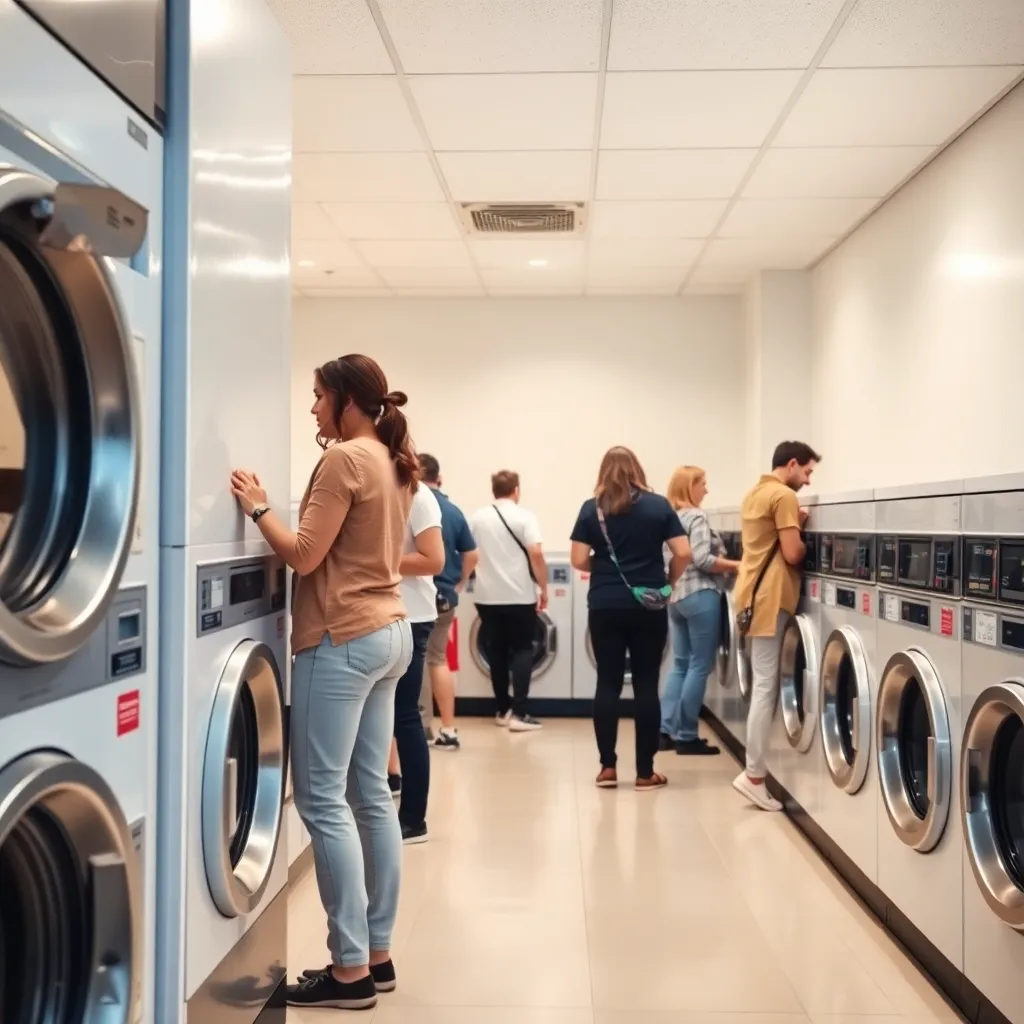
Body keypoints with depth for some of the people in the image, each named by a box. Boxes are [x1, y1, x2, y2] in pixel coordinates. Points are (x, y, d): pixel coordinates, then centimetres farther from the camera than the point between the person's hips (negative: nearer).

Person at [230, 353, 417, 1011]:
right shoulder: (394, 464, 14)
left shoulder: (343, 460, -13)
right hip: (388, 632, 9)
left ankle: (351, 970, 1)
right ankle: (377, 955, 19)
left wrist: (257, 507, -3)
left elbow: (305, 556, -15)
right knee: (371, 795, 12)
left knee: (322, 799, -4)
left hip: (343, 639, -9)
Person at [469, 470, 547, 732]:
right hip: (519, 595, -4)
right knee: (522, 650, 3)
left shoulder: (477, 517, 5)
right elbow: (535, 554, -15)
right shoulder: (524, 516, -7)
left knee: (497, 652, 12)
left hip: (487, 596, 4)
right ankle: (519, 712, -6)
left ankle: (503, 710, 16)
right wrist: (543, 588, -7)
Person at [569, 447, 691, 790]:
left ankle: (607, 767, 9)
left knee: (608, 684, 7)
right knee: (646, 685, 5)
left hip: (605, 606, 0)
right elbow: (683, 553, -5)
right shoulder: (658, 505, 0)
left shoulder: (591, 509, 0)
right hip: (648, 607, 0)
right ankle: (645, 771, 8)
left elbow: (579, 560, -3)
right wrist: (666, 584, 10)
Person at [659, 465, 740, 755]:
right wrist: (737, 565, -11)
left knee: (680, 664, 12)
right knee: (699, 666, -2)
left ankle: (666, 730, 11)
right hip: (699, 595, -9)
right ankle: (686, 736, 1)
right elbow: (702, 560, -20)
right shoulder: (696, 517, -11)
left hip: (675, 596, 9)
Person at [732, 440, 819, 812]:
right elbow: (792, 554, -18)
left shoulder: (754, 493, 18)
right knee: (765, 686, -8)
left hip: (751, 592, 10)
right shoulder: (784, 496, -13)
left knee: (761, 682, 16)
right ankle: (754, 775, -7)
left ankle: (756, 766, 21)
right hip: (769, 597, -10)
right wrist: (808, 538, 2)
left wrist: (796, 524, 9)